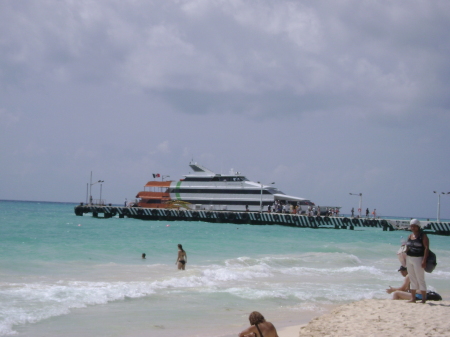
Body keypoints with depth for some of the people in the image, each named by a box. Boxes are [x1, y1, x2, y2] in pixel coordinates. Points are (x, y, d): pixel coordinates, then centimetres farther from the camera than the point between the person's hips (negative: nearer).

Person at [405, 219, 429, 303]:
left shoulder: (423, 236, -8)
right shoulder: (410, 236, 13)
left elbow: (426, 248, -14)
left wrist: (424, 260, -22)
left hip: (418, 259, -7)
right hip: (409, 258, 7)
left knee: (420, 279, -5)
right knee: (412, 279, 10)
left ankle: (424, 298, -1)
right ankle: (413, 298, 14)